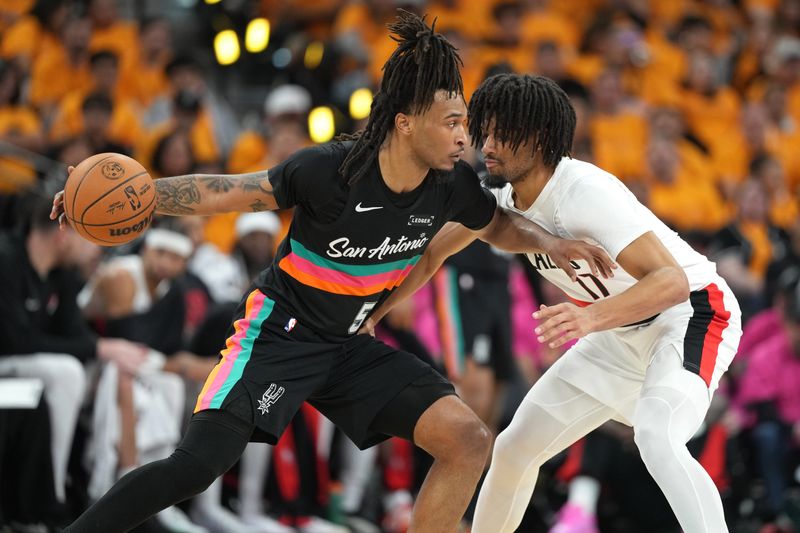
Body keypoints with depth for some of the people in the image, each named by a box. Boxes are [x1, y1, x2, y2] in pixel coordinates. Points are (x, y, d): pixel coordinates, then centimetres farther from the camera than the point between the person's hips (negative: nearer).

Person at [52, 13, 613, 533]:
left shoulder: (453, 183, -8)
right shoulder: (328, 170, -24)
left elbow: (498, 225, 15)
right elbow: (222, 193, -15)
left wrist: (551, 243, -4)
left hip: (350, 347, 6)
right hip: (278, 332, -6)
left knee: (469, 441, -8)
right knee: (198, 465, -25)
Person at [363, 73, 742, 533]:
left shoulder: (587, 192, -30)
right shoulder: (502, 196, -5)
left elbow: (672, 281, -39)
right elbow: (431, 254, 12)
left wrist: (591, 318, -54)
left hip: (692, 312, -9)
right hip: (621, 333, 9)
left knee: (656, 437, -36)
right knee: (515, 448, 9)